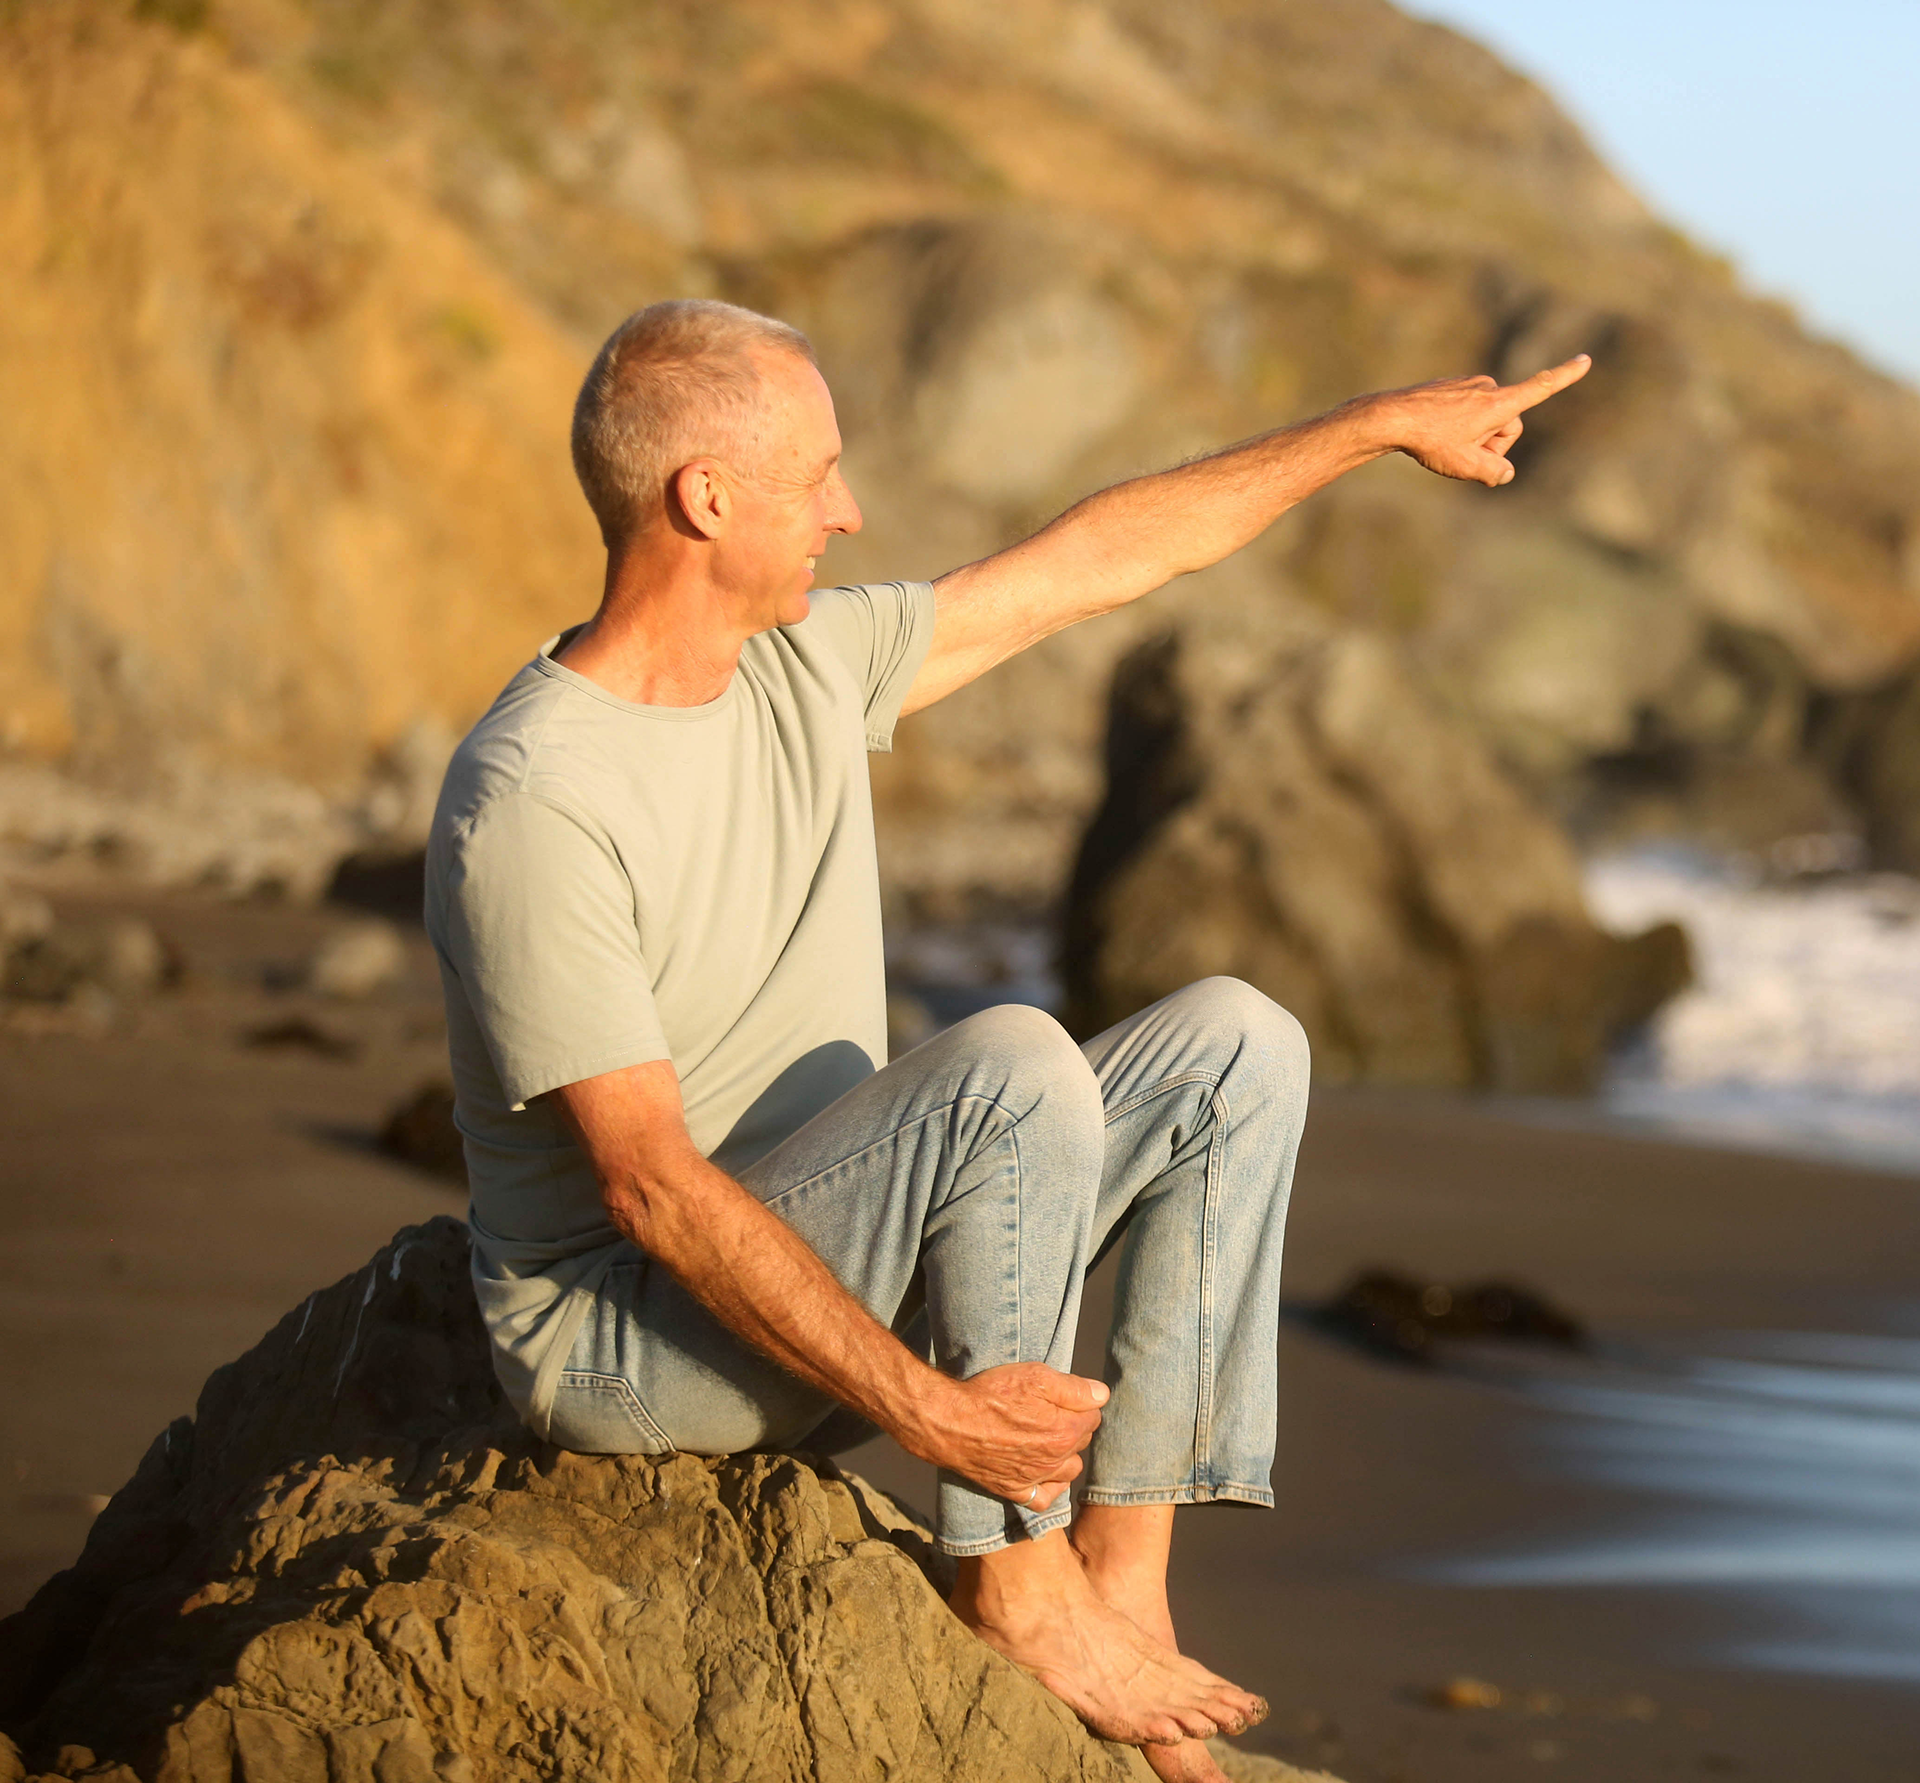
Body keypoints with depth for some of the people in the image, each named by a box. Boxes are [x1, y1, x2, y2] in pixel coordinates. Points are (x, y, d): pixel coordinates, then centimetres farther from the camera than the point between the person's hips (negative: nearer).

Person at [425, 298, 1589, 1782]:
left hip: (832, 1266, 9)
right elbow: (650, 1185, -26)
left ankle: (1119, 1567, -6)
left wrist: (1384, 423, 17)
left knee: (1234, 1048, -1)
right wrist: (931, 1411, -29)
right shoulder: (529, 806, -23)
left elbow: (1100, 560, 14)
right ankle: (1016, 1575, -14)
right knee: (1015, 1065, -29)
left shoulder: (810, 662, 3)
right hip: (624, 1332, -9)